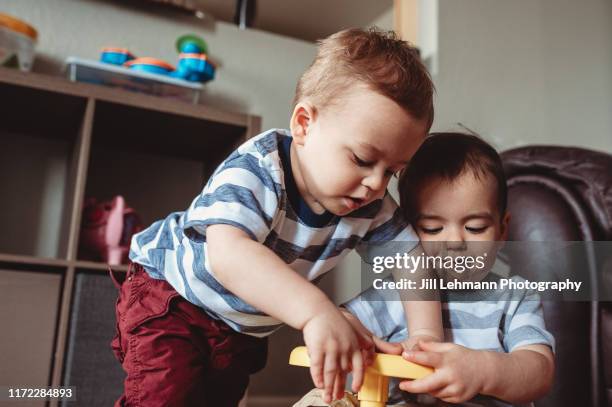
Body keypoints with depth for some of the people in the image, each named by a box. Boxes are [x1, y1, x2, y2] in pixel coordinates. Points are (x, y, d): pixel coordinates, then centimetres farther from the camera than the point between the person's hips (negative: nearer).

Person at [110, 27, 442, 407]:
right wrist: (317, 312, -63)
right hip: (169, 291, -5)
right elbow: (228, 253, -51)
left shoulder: (371, 206, -15)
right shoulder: (255, 170, -35)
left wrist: (426, 332, -29)